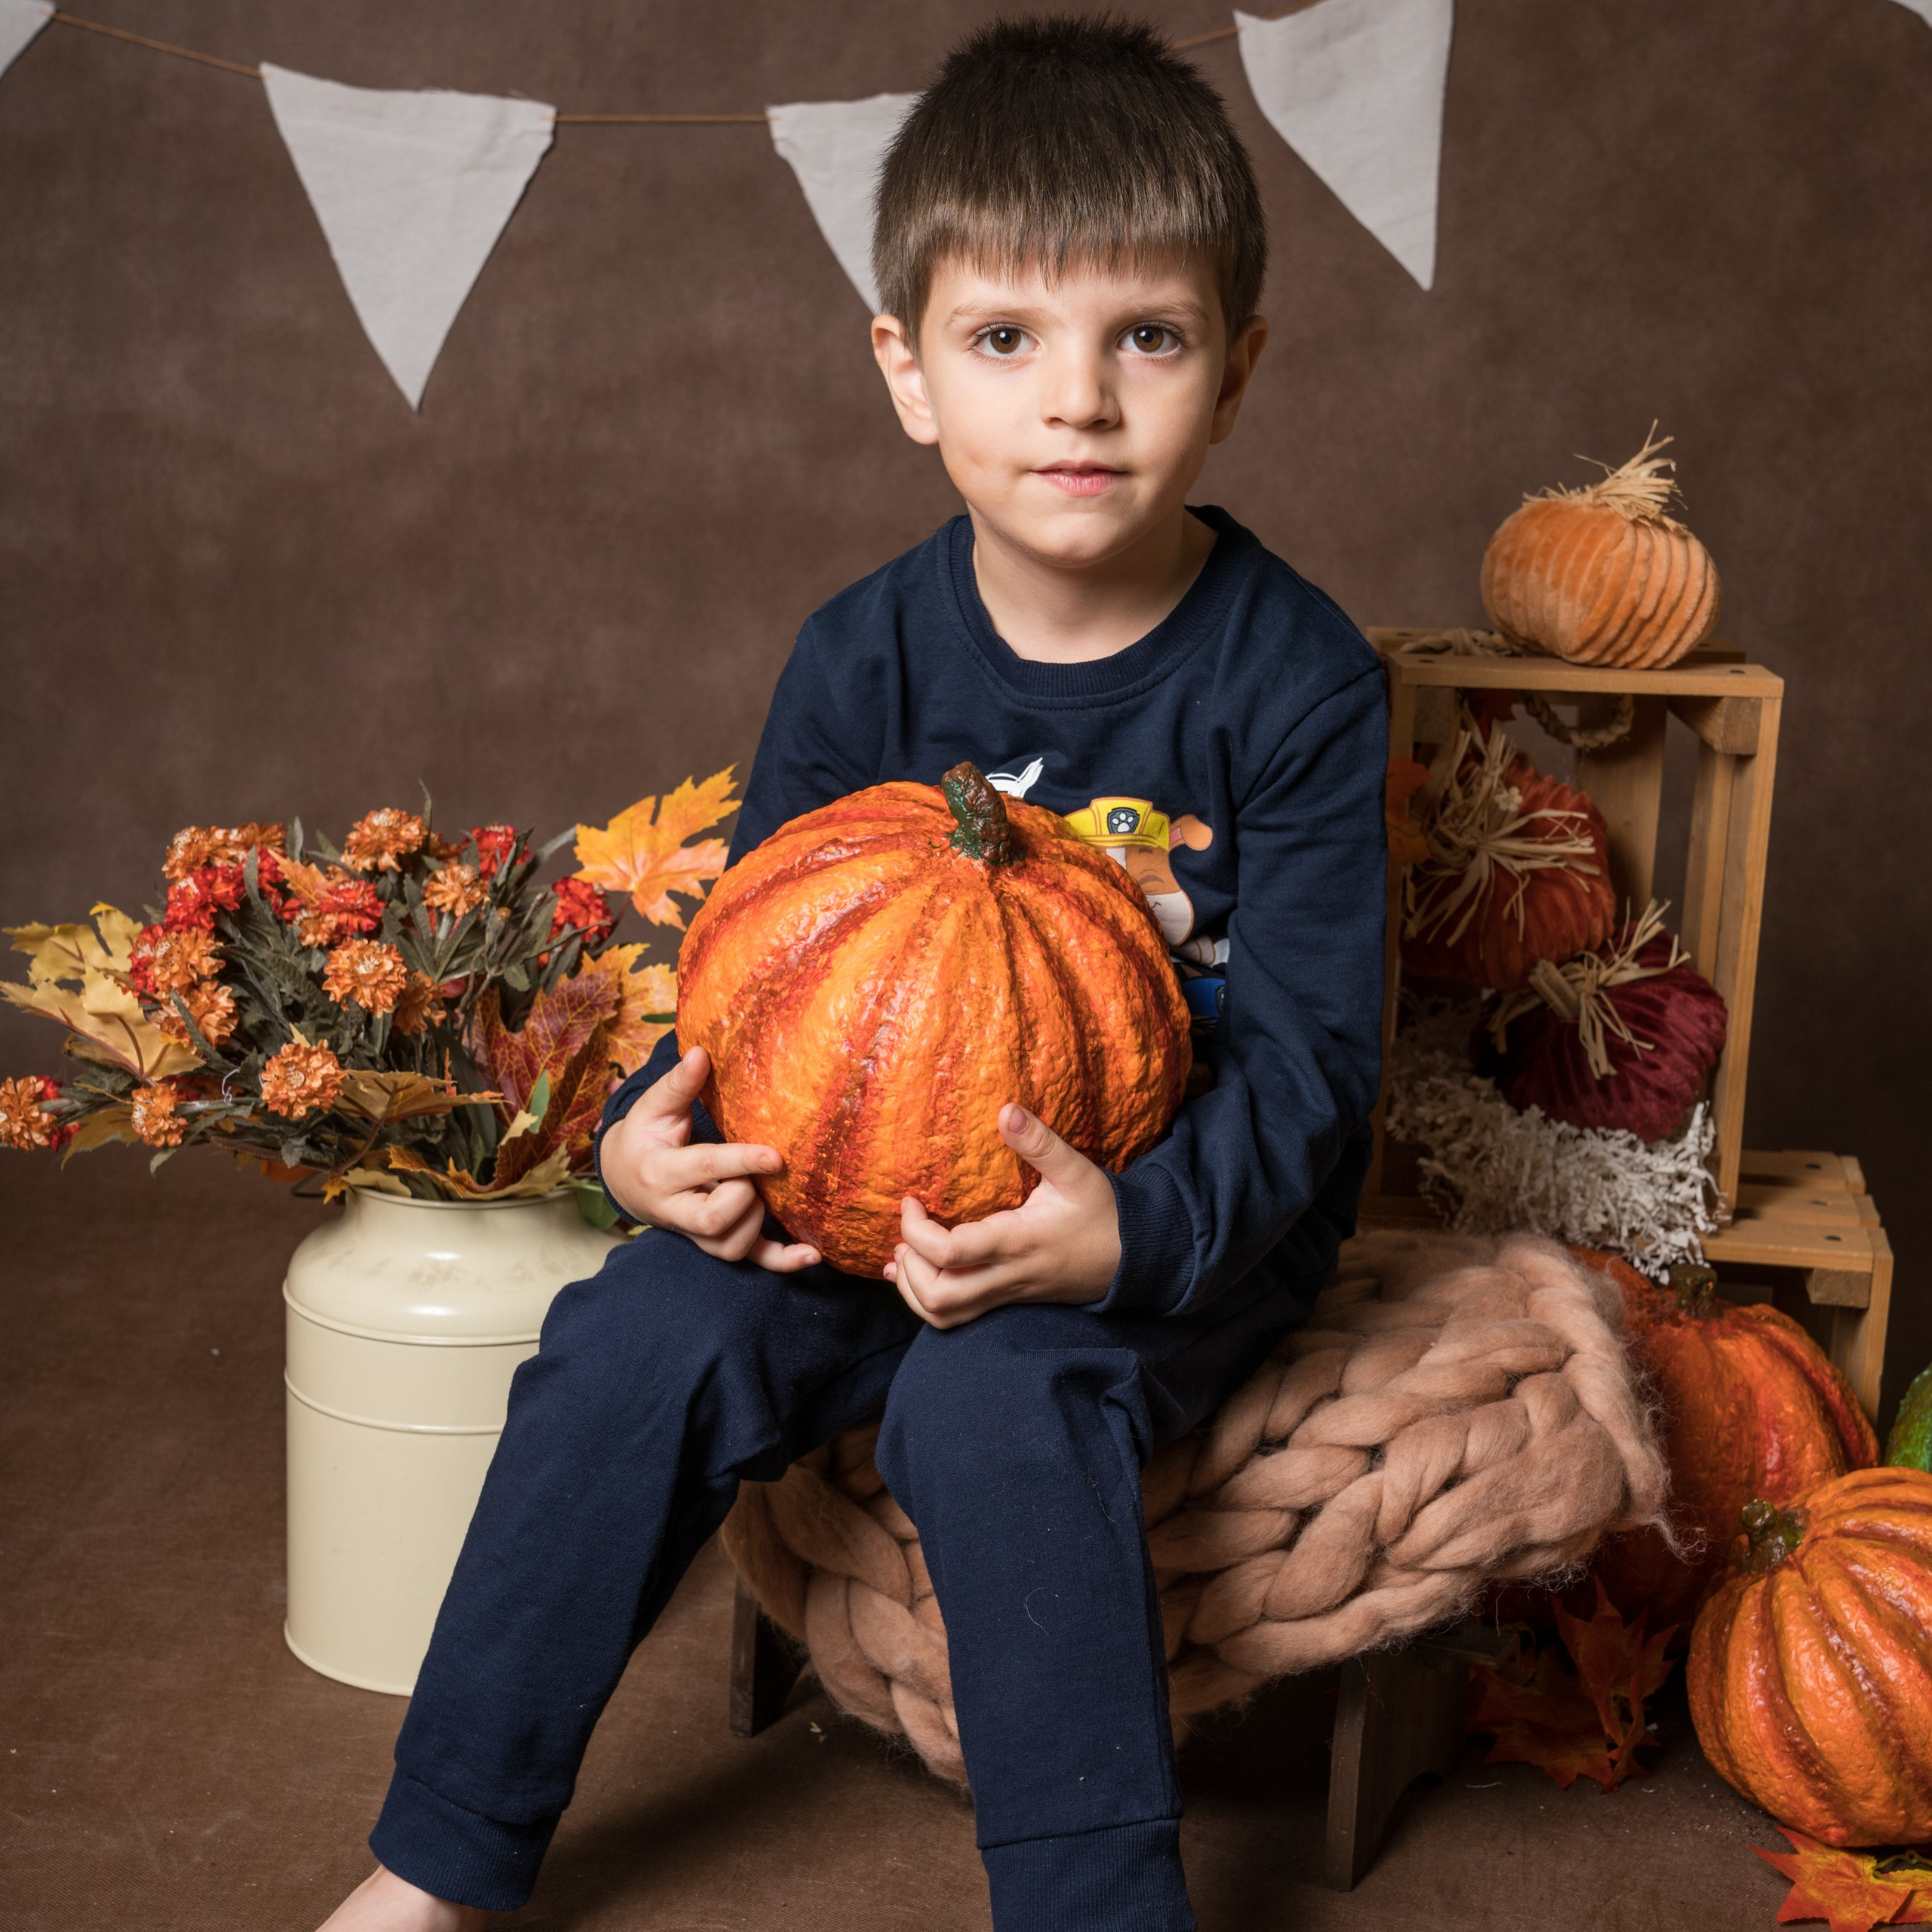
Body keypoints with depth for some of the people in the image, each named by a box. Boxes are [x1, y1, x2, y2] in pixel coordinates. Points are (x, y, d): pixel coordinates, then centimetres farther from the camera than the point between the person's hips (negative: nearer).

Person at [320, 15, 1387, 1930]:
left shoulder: (1295, 679, -13)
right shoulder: (865, 659, -3)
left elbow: (1306, 1053, -14)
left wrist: (1129, 1230, -33)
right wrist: (658, 1126, -19)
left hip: (1191, 1211, -3)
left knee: (997, 1394, -33)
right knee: (640, 1339, -18)